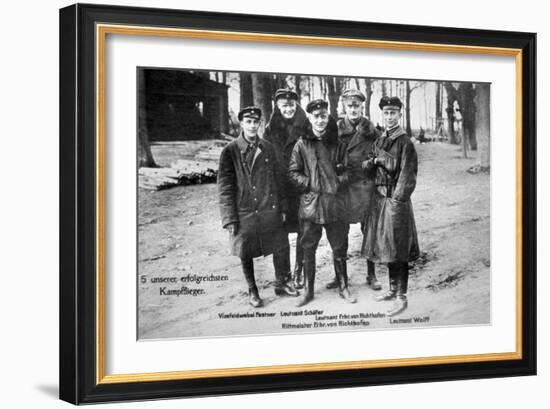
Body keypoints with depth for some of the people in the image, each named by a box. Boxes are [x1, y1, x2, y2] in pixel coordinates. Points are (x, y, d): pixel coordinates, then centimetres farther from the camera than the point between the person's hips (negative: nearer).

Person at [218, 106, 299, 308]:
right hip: (244, 213, -3)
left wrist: (282, 207, 9)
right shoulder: (230, 151, -7)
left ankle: (280, 284, 30)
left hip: (270, 210, 3)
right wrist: (229, 219, -11)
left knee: (280, 248, 9)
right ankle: (252, 291, 25)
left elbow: (278, 178, 11)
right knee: (246, 254, 7)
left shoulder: (267, 148, 5)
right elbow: (225, 186, -7)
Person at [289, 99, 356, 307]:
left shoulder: (337, 145, 6)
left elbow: (345, 172, 12)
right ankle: (309, 290, 16)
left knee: (339, 248, 8)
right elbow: (293, 173, 0)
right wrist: (310, 184, -10)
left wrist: (339, 181, -6)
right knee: (308, 249, 4)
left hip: (335, 203, 1)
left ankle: (343, 288, 22)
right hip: (310, 204, -1)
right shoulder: (302, 145, 0)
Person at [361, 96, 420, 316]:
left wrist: (397, 201, -18)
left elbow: (407, 174, -14)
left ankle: (402, 298, 0)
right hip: (380, 198, 8)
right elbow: (367, 165, 14)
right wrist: (374, 161, -9)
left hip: (396, 199, -7)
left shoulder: (405, 142, -10)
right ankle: (393, 289, 27)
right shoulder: (379, 140, 13)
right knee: (386, 248, 15)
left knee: (397, 251, -5)